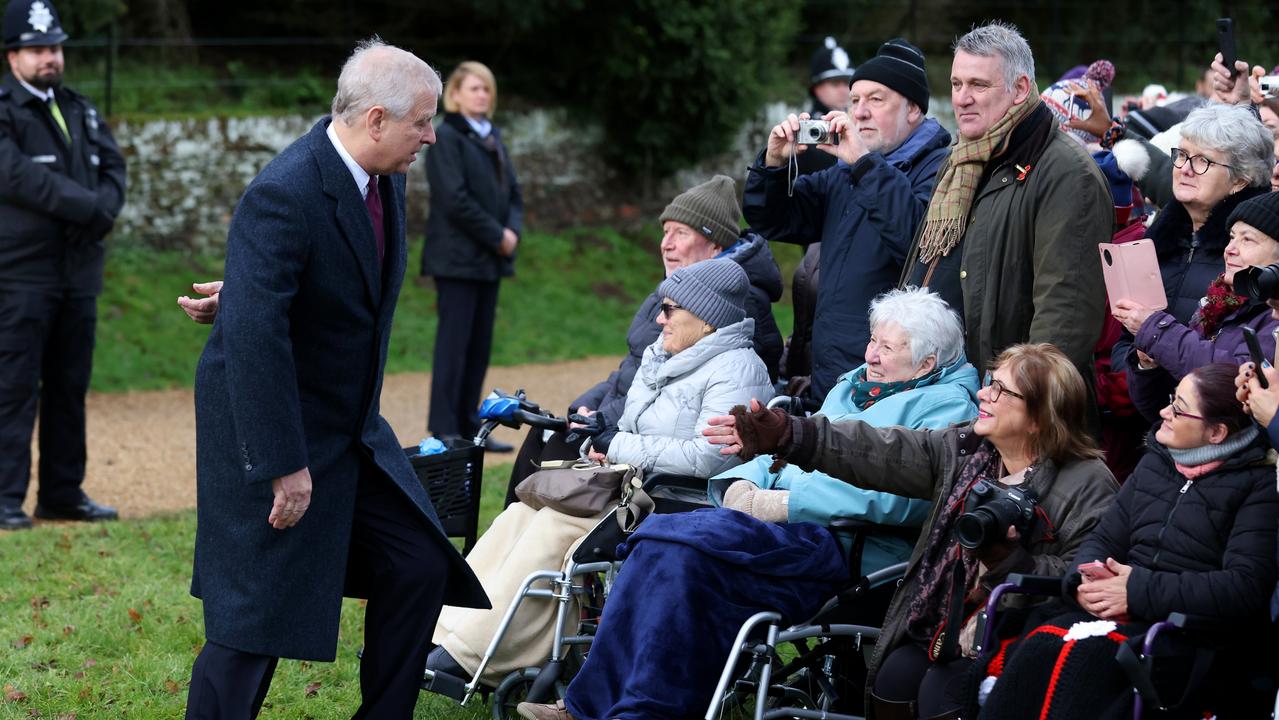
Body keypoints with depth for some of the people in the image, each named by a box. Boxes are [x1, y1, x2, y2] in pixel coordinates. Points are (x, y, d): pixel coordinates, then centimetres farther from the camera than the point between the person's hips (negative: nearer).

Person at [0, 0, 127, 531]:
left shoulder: (81, 111, 17)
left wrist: (105, 207, -12)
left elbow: (112, 167, 10)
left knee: (70, 387, 11)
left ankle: (63, 493, 18)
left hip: (80, 272, 7)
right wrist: (88, 207, -17)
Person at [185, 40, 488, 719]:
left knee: (419, 569, 8)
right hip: (270, 432, -9)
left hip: (353, 429, 9)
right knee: (256, 615, -5)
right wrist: (285, 464, -27)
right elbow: (255, 335, -29)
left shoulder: (385, 179, 3)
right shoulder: (283, 194, -25)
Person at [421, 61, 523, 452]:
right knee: (454, 342, -7)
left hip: (490, 258, 8)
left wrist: (513, 230, -1)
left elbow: (513, 192, 18)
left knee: (480, 345, 9)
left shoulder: (493, 138, 17)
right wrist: (497, 235, -12)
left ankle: (469, 425, 14)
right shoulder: (446, 137, -8)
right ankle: (444, 430, -4)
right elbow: (455, 199, -16)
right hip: (458, 256, -8)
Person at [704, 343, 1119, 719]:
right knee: (893, 680, -11)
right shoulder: (964, 449, 7)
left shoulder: (1088, 484, -12)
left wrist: (1007, 557, -30)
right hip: (943, 622, 6)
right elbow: (879, 453, -1)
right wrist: (787, 437, -10)